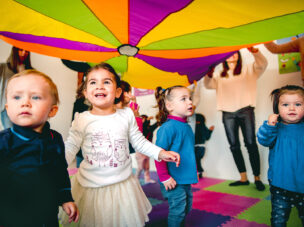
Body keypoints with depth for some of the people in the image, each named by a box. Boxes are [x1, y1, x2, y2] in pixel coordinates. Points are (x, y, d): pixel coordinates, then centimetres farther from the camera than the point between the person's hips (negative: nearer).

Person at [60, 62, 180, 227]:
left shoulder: (127, 115, -4)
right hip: (91, 187, -1)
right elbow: (69, 149, -9)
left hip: (123, 184, 2)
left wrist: (160, 153, -3)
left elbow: (139, 142, 5)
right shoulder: (82, 120, -9)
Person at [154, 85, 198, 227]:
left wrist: (193, 171, 22)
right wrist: (164, 177, -20)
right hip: (174, 180, -8)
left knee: (187, 207, 22)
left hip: (186, 178, 9)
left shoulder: (187, 126, 6)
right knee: (178, 209, 5)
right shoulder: (168, 127, -21)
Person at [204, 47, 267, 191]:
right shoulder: (219, 76, 20)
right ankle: (243, 178, 11)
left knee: (251, 143, -9)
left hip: (245, 110, -2)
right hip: (228, 113, 3)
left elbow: (262, 64, -3)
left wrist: (254, 51, -23)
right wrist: (209, 74, -19)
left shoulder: (248, 70, 16)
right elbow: (208, 85, 3)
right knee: (234, 145, 2)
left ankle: (257, 178, 0)